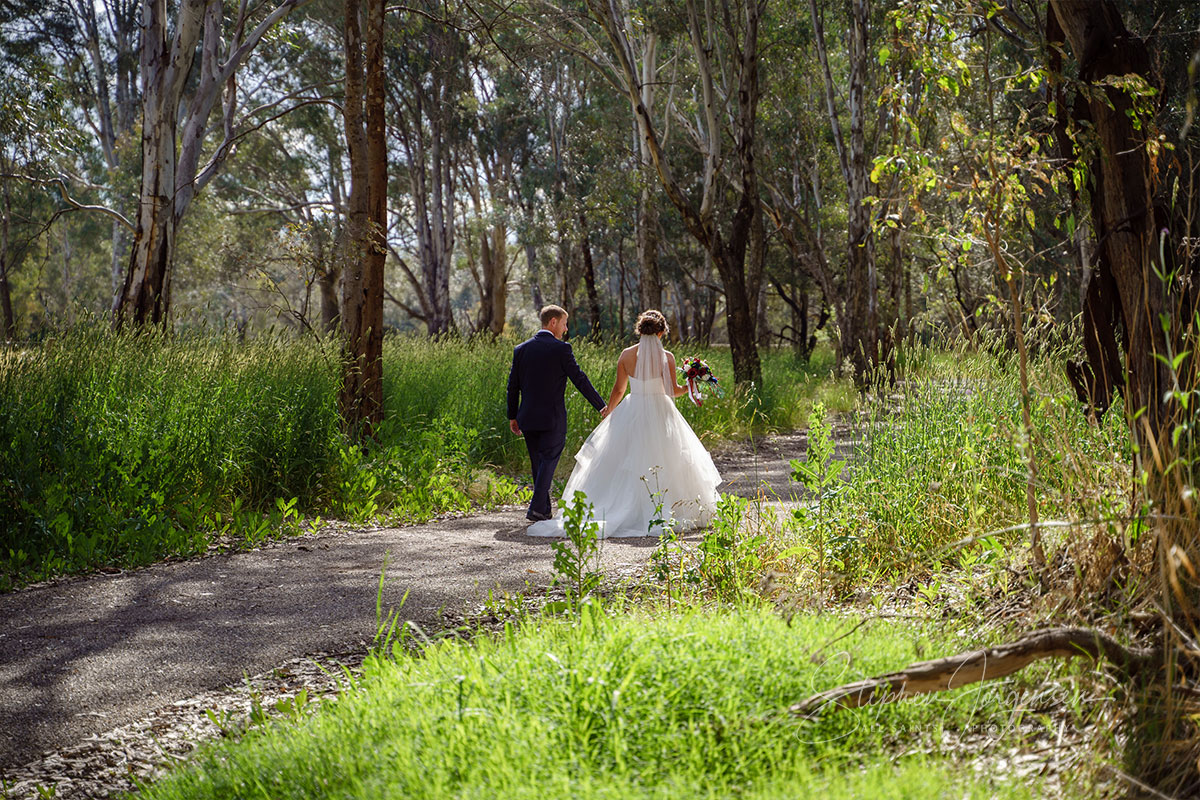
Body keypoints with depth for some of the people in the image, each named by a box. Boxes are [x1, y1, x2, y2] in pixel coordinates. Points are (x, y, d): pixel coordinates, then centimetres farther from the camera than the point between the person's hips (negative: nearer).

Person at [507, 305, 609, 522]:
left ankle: (544, 510, 18)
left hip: (528, 418, 5)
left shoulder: (521, 349, 6)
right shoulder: (561, 349, -8)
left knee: (538, 464, 14)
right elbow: (580, 380, -8)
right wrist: (601, 406, 0)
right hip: (552, 418, -5)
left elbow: (513, 385, 8)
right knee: (548, 461, 1)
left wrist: (512, 416, 16)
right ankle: (537, 508, -10)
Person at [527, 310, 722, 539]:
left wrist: (607, 413, 20)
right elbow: (673, 391, -4)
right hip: (659, 416, -2)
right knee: (662, 465, 7)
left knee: (621, 466, 8)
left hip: (631, 413, 2)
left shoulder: (626, 355, -1)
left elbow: (618, 390, 5)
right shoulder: (667, 358, -8)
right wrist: (690, 387, 14)